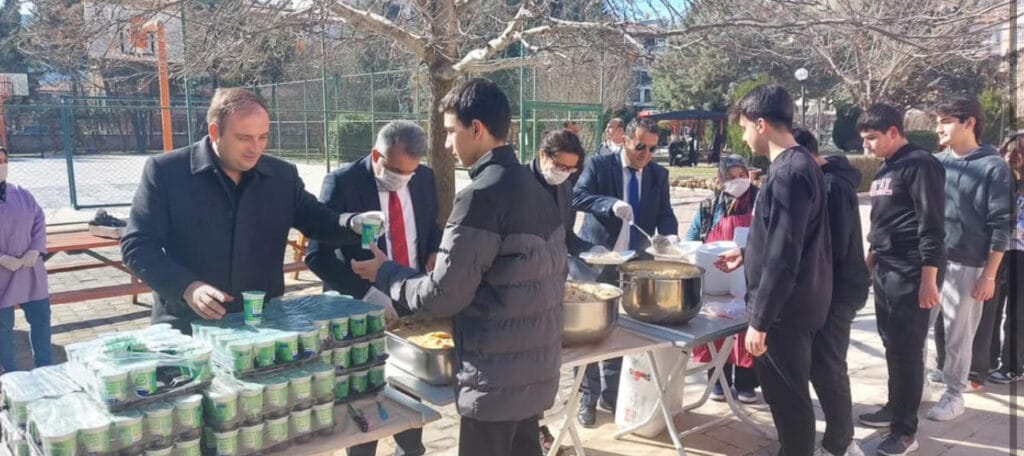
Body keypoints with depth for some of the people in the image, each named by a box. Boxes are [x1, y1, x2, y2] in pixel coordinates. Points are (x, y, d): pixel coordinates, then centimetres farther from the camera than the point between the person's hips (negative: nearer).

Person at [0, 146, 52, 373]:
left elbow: (39, 221, 7)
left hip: (29, 270, 4)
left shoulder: (22, 194, 3)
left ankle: (46, 369, 27)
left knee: (41, 317, 11)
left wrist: (35, 251, -8)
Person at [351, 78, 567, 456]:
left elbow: (442, 296, -18)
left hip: (497, 378, -8)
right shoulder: (538, 188, 7)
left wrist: (385, 273, -1)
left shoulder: (481, 196, -19)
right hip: (535, 369, 8)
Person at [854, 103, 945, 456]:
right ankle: (895, 407, 29)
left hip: (910, 273, -8)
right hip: (885, 269, 8)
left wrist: (929, 278, -20)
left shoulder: (919, 164, -12)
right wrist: (871, 257, 22)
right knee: (891, 345, 15)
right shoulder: (886, 168, 14)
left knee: (907, 350, -3)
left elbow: (931, 226, -17)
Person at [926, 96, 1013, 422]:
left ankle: (953, 395, 20)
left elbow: (1000, 225, -7)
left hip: (967, 266, -4)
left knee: (958, 336, 5)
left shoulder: (993, 167, -6)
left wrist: (989, 275, -10)